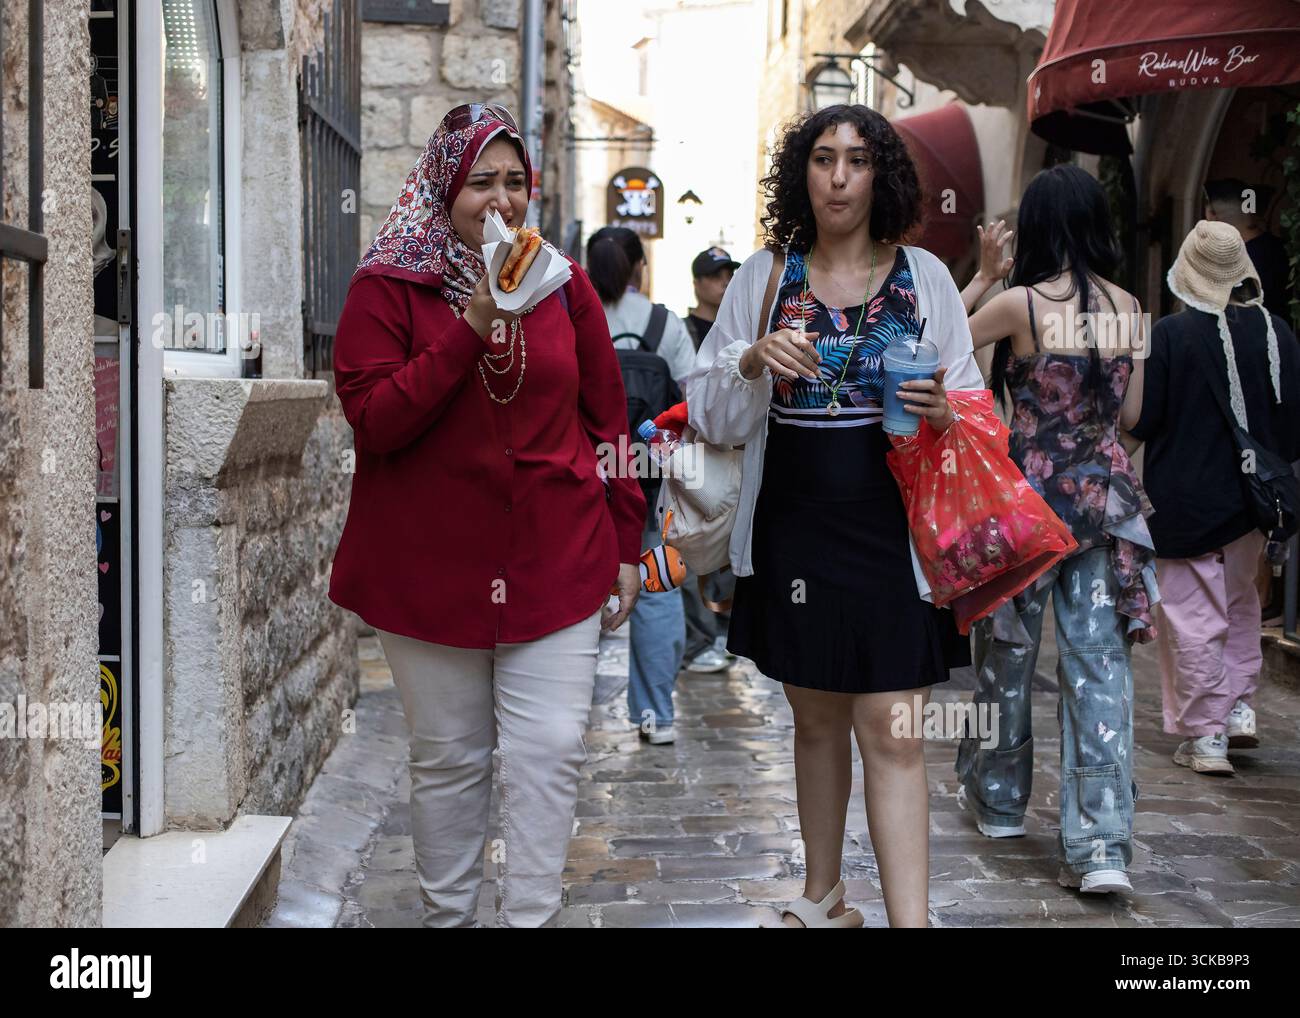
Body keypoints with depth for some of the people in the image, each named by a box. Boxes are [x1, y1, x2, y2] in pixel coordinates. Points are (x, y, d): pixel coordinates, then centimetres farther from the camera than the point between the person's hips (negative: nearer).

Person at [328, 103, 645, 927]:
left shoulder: (563, 282, 7)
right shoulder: (387, 287, -2)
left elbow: (606, 418, 10)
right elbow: (372, 421, -13)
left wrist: (626, 543, 9)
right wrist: (472, 326, -19)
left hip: (554, 563, 2)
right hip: (430, 565, -2)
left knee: (550, 752, -3)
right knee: (448, 756, 9)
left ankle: (531, 917, 9)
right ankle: (448, 914, 26)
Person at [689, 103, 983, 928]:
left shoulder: (924, 276, 2)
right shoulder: (763, 276, 4)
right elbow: (712, 417, 4)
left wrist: (944, 415, -17)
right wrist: (753, 361, -15)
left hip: (892, 537, -2)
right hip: (793, 536, 2)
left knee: (891, 732, -6)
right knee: (817, 719, 15)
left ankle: (910, 920, -3)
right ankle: (823, 898, 31)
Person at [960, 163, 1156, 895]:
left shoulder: (1021, 304, -12)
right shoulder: (1129, 310, 1)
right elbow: (1130, 414, 7)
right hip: (1105, 497, 3)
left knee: (1008, 652, 15)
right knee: (1101, 662, 1)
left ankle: (1001, 801, 31)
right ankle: (1104, 845, -5)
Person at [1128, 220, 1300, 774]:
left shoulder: (1169, 334, -15)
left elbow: (1141, 419, -12)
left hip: (1184, 500, -4)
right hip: (1252, 499, 4)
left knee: (1194, 615, 4)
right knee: (1239, 602, 24)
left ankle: (1205, 737, 8)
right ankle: (1238, 706, 24)